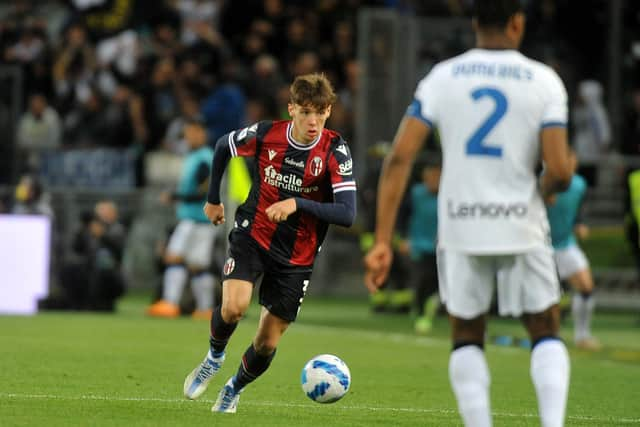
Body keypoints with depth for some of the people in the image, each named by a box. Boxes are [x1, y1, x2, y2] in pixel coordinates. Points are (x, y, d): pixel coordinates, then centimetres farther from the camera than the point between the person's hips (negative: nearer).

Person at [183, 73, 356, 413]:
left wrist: (296, 203, -33)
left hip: (297, 257, 0)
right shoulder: (266, 135, -12)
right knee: (233, 306, -26)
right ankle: (215, 356, 7)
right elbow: (223, 146, 10)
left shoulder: (335, 151, -16)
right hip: (252, 236, 0)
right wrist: (214, 200, 18)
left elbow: (347, 214, -23)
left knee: (268, 342, 2)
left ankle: (234, 390, 33)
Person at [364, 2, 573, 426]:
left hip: (460, 230, 1)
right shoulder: (544, 81, -4)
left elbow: (400, 157, -6)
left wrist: (382, 242, -5)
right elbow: (559, 171, -11)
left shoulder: (441, 78, 1)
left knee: (467, 337, 17)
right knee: (546, 333, 14)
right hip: (522, 228, -1)